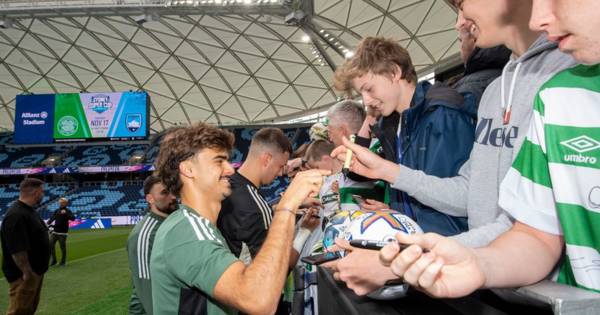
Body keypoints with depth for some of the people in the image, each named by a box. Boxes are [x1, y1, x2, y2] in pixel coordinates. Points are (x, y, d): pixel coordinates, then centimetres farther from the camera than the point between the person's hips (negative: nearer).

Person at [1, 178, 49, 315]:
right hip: (24, 275, -10)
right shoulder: (16, 215, -25)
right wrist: (27, 273, -24)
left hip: (35, 270, 10)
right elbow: (17, 250, -28)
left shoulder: (30, 210, 9)